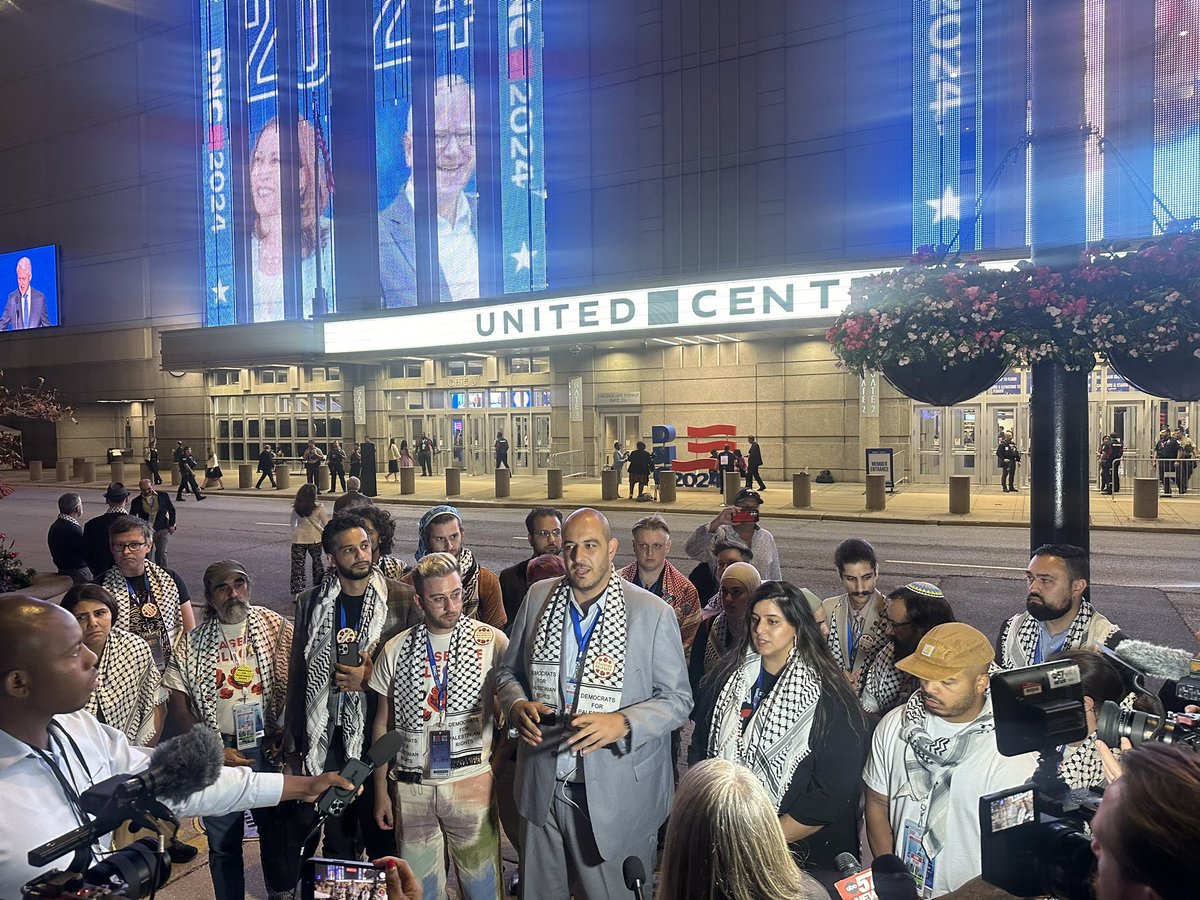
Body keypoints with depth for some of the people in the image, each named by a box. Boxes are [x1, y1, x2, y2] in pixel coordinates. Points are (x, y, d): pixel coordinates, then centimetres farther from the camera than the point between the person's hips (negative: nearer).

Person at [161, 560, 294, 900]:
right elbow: (178, 706, 0)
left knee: (279, 834, 9)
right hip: (218, 752, 1)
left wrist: (287, 736, -11)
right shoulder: (192, 644, 0)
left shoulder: (276, 627, -3)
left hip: (270, 747, -1)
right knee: (222, 843, 13)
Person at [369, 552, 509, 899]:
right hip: (412, 789, 2)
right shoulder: (396, 650, 2)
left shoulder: (491, 642, -6)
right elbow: (383, 724, 9)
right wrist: (381, 789, 9)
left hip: (472, 783, -2)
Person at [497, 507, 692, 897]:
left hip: (617, 793, -3)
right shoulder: (538, 598, 0)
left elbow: (677, 699, -7)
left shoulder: (654, 614, -12)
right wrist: (517, 705, -12)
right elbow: (510, 671, 10)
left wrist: (622, 723, -24)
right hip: (542, 787, 4)